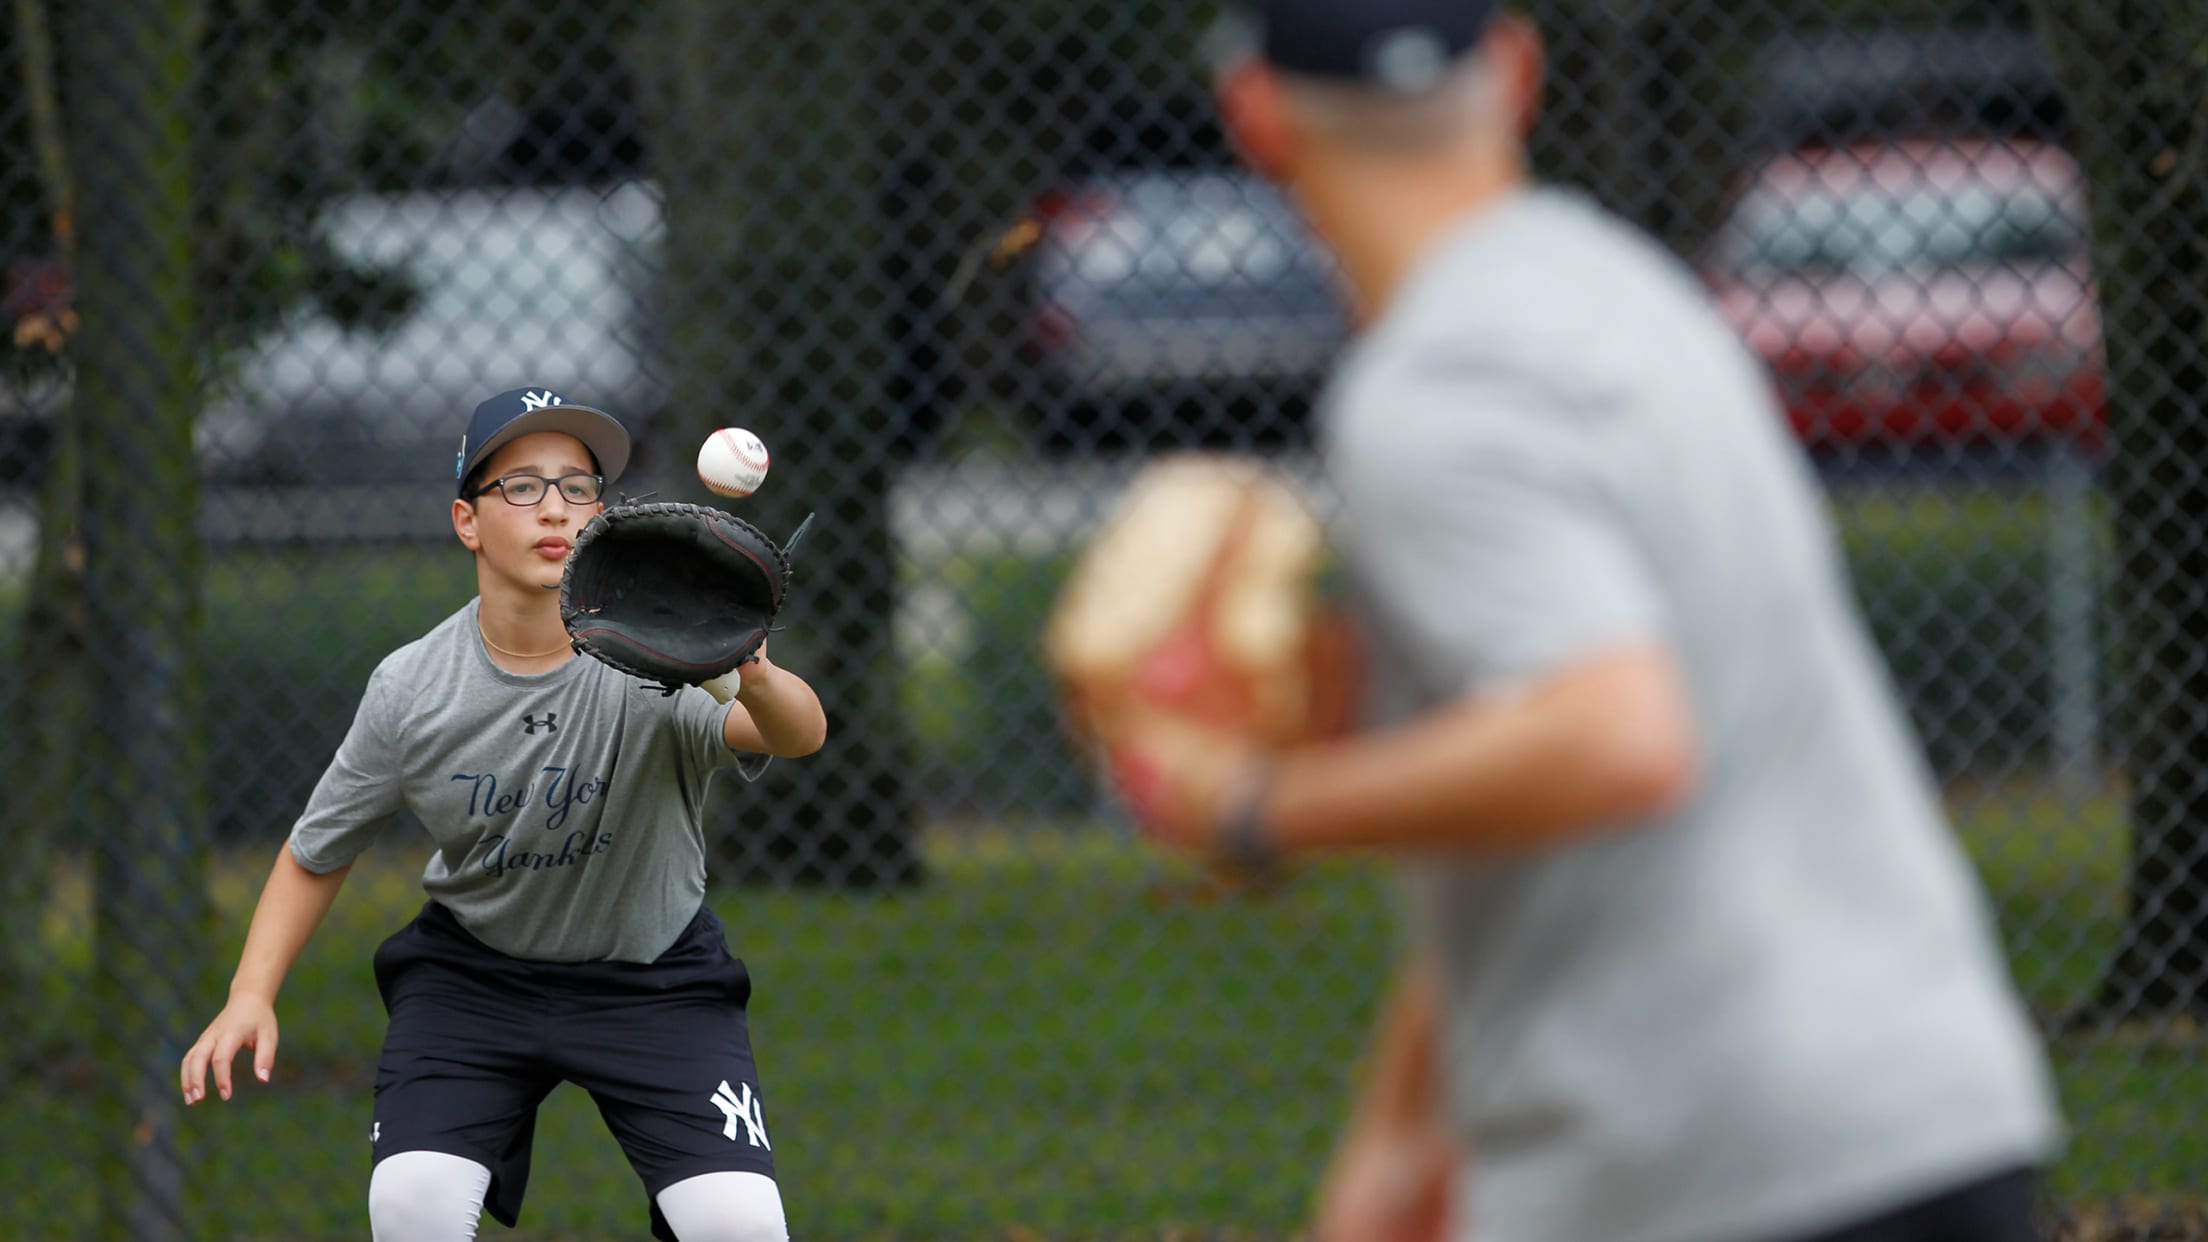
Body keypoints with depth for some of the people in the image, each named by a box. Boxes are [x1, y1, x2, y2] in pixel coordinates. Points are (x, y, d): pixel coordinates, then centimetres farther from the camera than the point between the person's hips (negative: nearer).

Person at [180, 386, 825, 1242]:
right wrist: (251, 995, -14)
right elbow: (315, 857, 0)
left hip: (651, 973, -1)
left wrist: (753, 681, -67)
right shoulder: (410, 690, -15)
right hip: (474, 969, 1)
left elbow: (800, 733, -44)